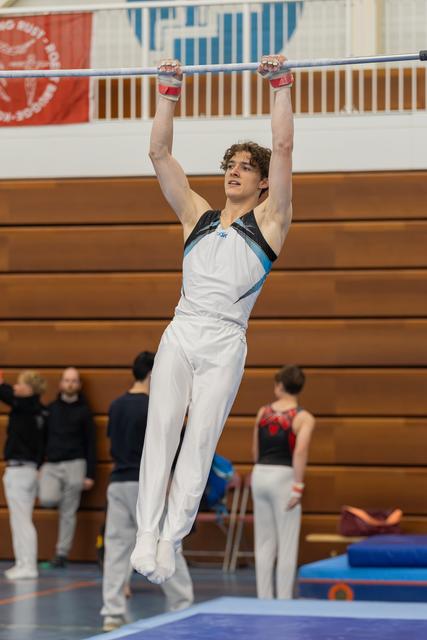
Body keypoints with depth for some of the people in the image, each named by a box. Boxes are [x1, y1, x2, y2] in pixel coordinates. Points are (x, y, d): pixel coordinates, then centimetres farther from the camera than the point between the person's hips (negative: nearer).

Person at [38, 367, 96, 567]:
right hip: (51, 464, 2)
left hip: (74, 465, -1)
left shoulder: (83, 411, 4)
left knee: (68, 512, -1)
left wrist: (90, 475, -3)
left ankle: (62, 553, 7)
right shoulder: (50, 409, 10)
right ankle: (59, 494, 11)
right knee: (47, 500, -23)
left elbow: (91, 445, 3)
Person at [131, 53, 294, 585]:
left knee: (200, 439, -10)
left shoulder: (269, 220, 11)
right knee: (160, 430, -11)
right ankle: (146, 534, -16)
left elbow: (282, 148, 2)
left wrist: (281, 84, 1)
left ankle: (171, 539, -12)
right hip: (180, 333, 3)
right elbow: (159, 153, 16)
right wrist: (168, 91, 12)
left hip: (225, 342, -3)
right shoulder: (196, 215, 20)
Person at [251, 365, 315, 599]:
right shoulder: (304, 418, -7)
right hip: (283, 476, -5)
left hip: (260, 475, 5)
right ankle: (284, 600, 1)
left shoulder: (263, 412, 7)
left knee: (264, 542, 12)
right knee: (287, 544, 2)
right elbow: (300, 451, -21)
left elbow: (256, 451, 12)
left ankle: (264, 599, 12)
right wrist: (298, 486, -19)